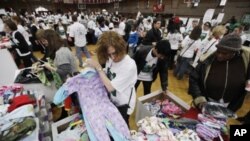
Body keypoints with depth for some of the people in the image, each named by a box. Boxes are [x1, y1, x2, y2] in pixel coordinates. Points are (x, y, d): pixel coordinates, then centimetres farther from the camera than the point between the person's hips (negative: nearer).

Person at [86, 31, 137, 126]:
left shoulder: (129, 66, -32)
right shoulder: (110, 59, -12)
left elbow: (110, 87, -30)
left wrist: (98, 67, -27)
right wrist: (94, 68, -15)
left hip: (123, 105, -5)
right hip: (111, 100, 6)